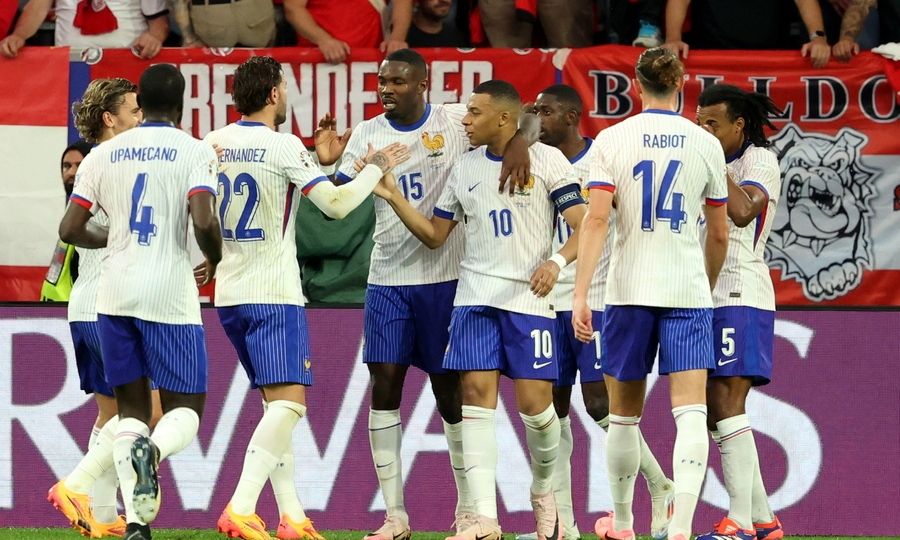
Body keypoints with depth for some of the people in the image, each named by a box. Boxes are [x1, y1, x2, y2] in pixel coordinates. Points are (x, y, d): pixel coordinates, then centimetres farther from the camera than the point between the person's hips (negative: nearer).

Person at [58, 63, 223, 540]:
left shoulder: (104, 155, 7)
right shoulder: (194, 152, -4)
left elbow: (70, 229, 5)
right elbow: (204, 222, -17)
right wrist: (214, 262, 4)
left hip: (115, 293, 3)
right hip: (170, 295, -3)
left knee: (130, 406, 12)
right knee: (186, 409, 7)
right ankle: (154, 449, -29)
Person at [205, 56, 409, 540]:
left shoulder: (213, 144, 7)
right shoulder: (283, 146, -12)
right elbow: (336, 205, -14)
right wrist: (376, 168, 1)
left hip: (229, 294, 7)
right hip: (274, 294, -7)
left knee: (277, 402, 14)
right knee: (289, 401, -11)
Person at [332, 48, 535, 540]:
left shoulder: (456, 122, -3)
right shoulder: (367, 135, 6)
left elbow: (524, 120, -5)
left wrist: (519, 143, -26)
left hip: (445, 277, -3)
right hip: (387, 279, 3)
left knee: (450, 389, 4)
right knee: (384, 386, -4)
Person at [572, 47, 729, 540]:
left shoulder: (612, 139, -1)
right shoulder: (705, 144, 4)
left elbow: (596, 220, -10)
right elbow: (719, 234, 11)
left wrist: (580, 295, -10)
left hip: (629, 291, 0)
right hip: (689, 291, 0)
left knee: (624, 414, 15)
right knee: (691, 410, -7)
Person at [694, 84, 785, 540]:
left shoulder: (759, 160, -5)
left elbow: (743, 211, -22)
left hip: (740, 295, -9)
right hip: (707, 295, 9)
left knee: (726, 405, -16)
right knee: (714, 409, 5)